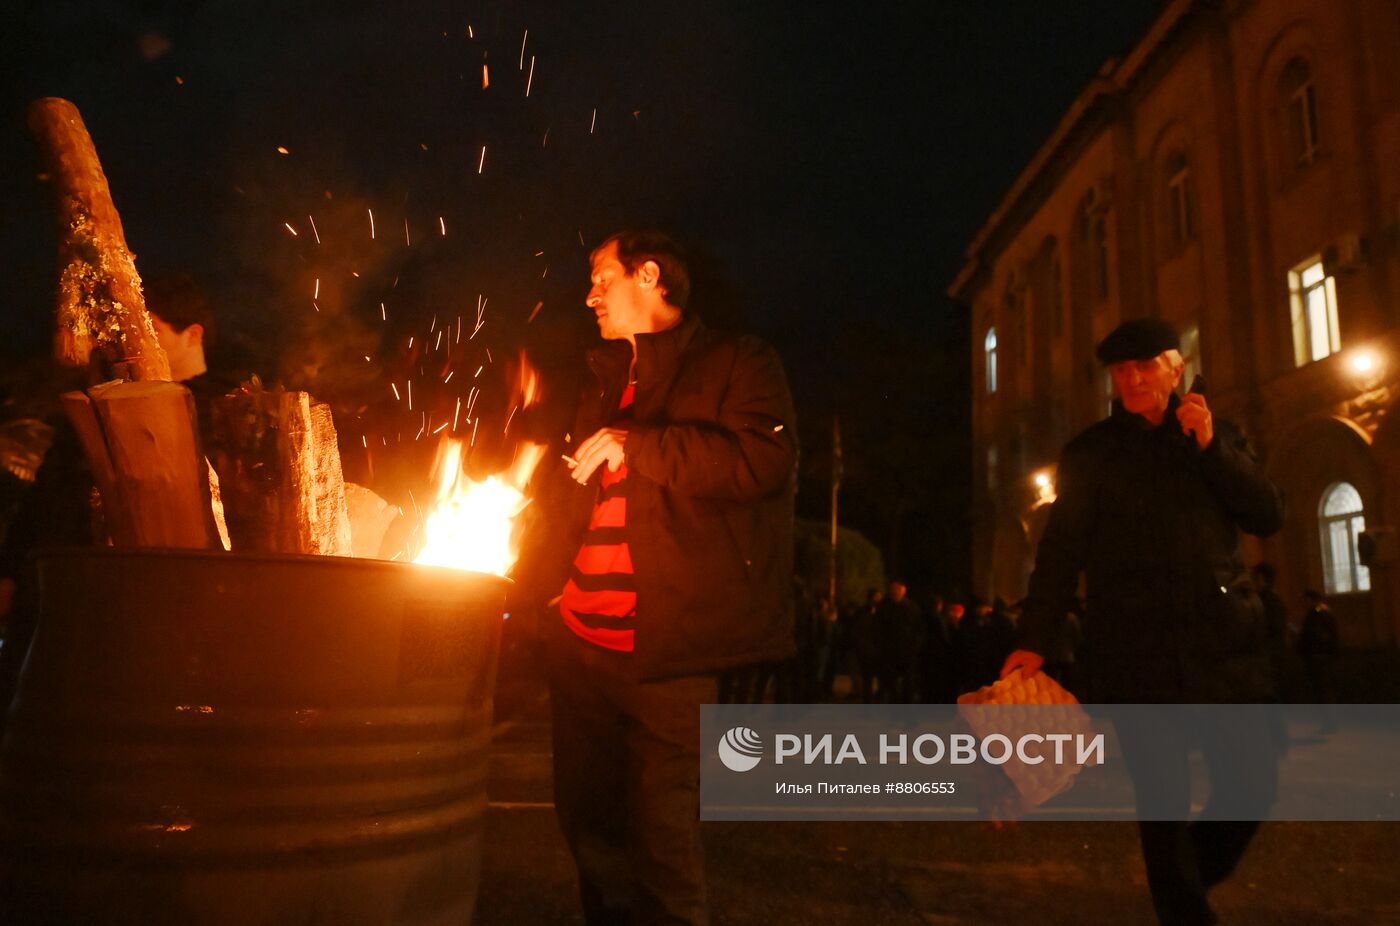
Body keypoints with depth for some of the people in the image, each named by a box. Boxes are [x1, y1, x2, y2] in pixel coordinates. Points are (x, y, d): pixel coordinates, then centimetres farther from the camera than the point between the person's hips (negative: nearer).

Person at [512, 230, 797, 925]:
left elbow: (763, 459, -18)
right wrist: (526, 579, 15)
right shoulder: (604, 379, 21)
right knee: (588, 826, 17)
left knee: (663, 837, 0)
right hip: (580, 639, 7)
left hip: (665, 648, -7)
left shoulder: (736, 363, 0)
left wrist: (636, 445, -14)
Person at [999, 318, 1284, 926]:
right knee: (1162, 797, 1)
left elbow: (1269, 517, 6)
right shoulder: (1091, 453, 5)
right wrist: (1033, 641, -10)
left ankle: (1193, 874, 32)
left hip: (1223, 636, 3)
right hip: (1134, 645, -2)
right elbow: (1061, 550, -1)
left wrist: (1211, 447, -6)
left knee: (1252, 782, 4)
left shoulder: (1217, 435, 14)